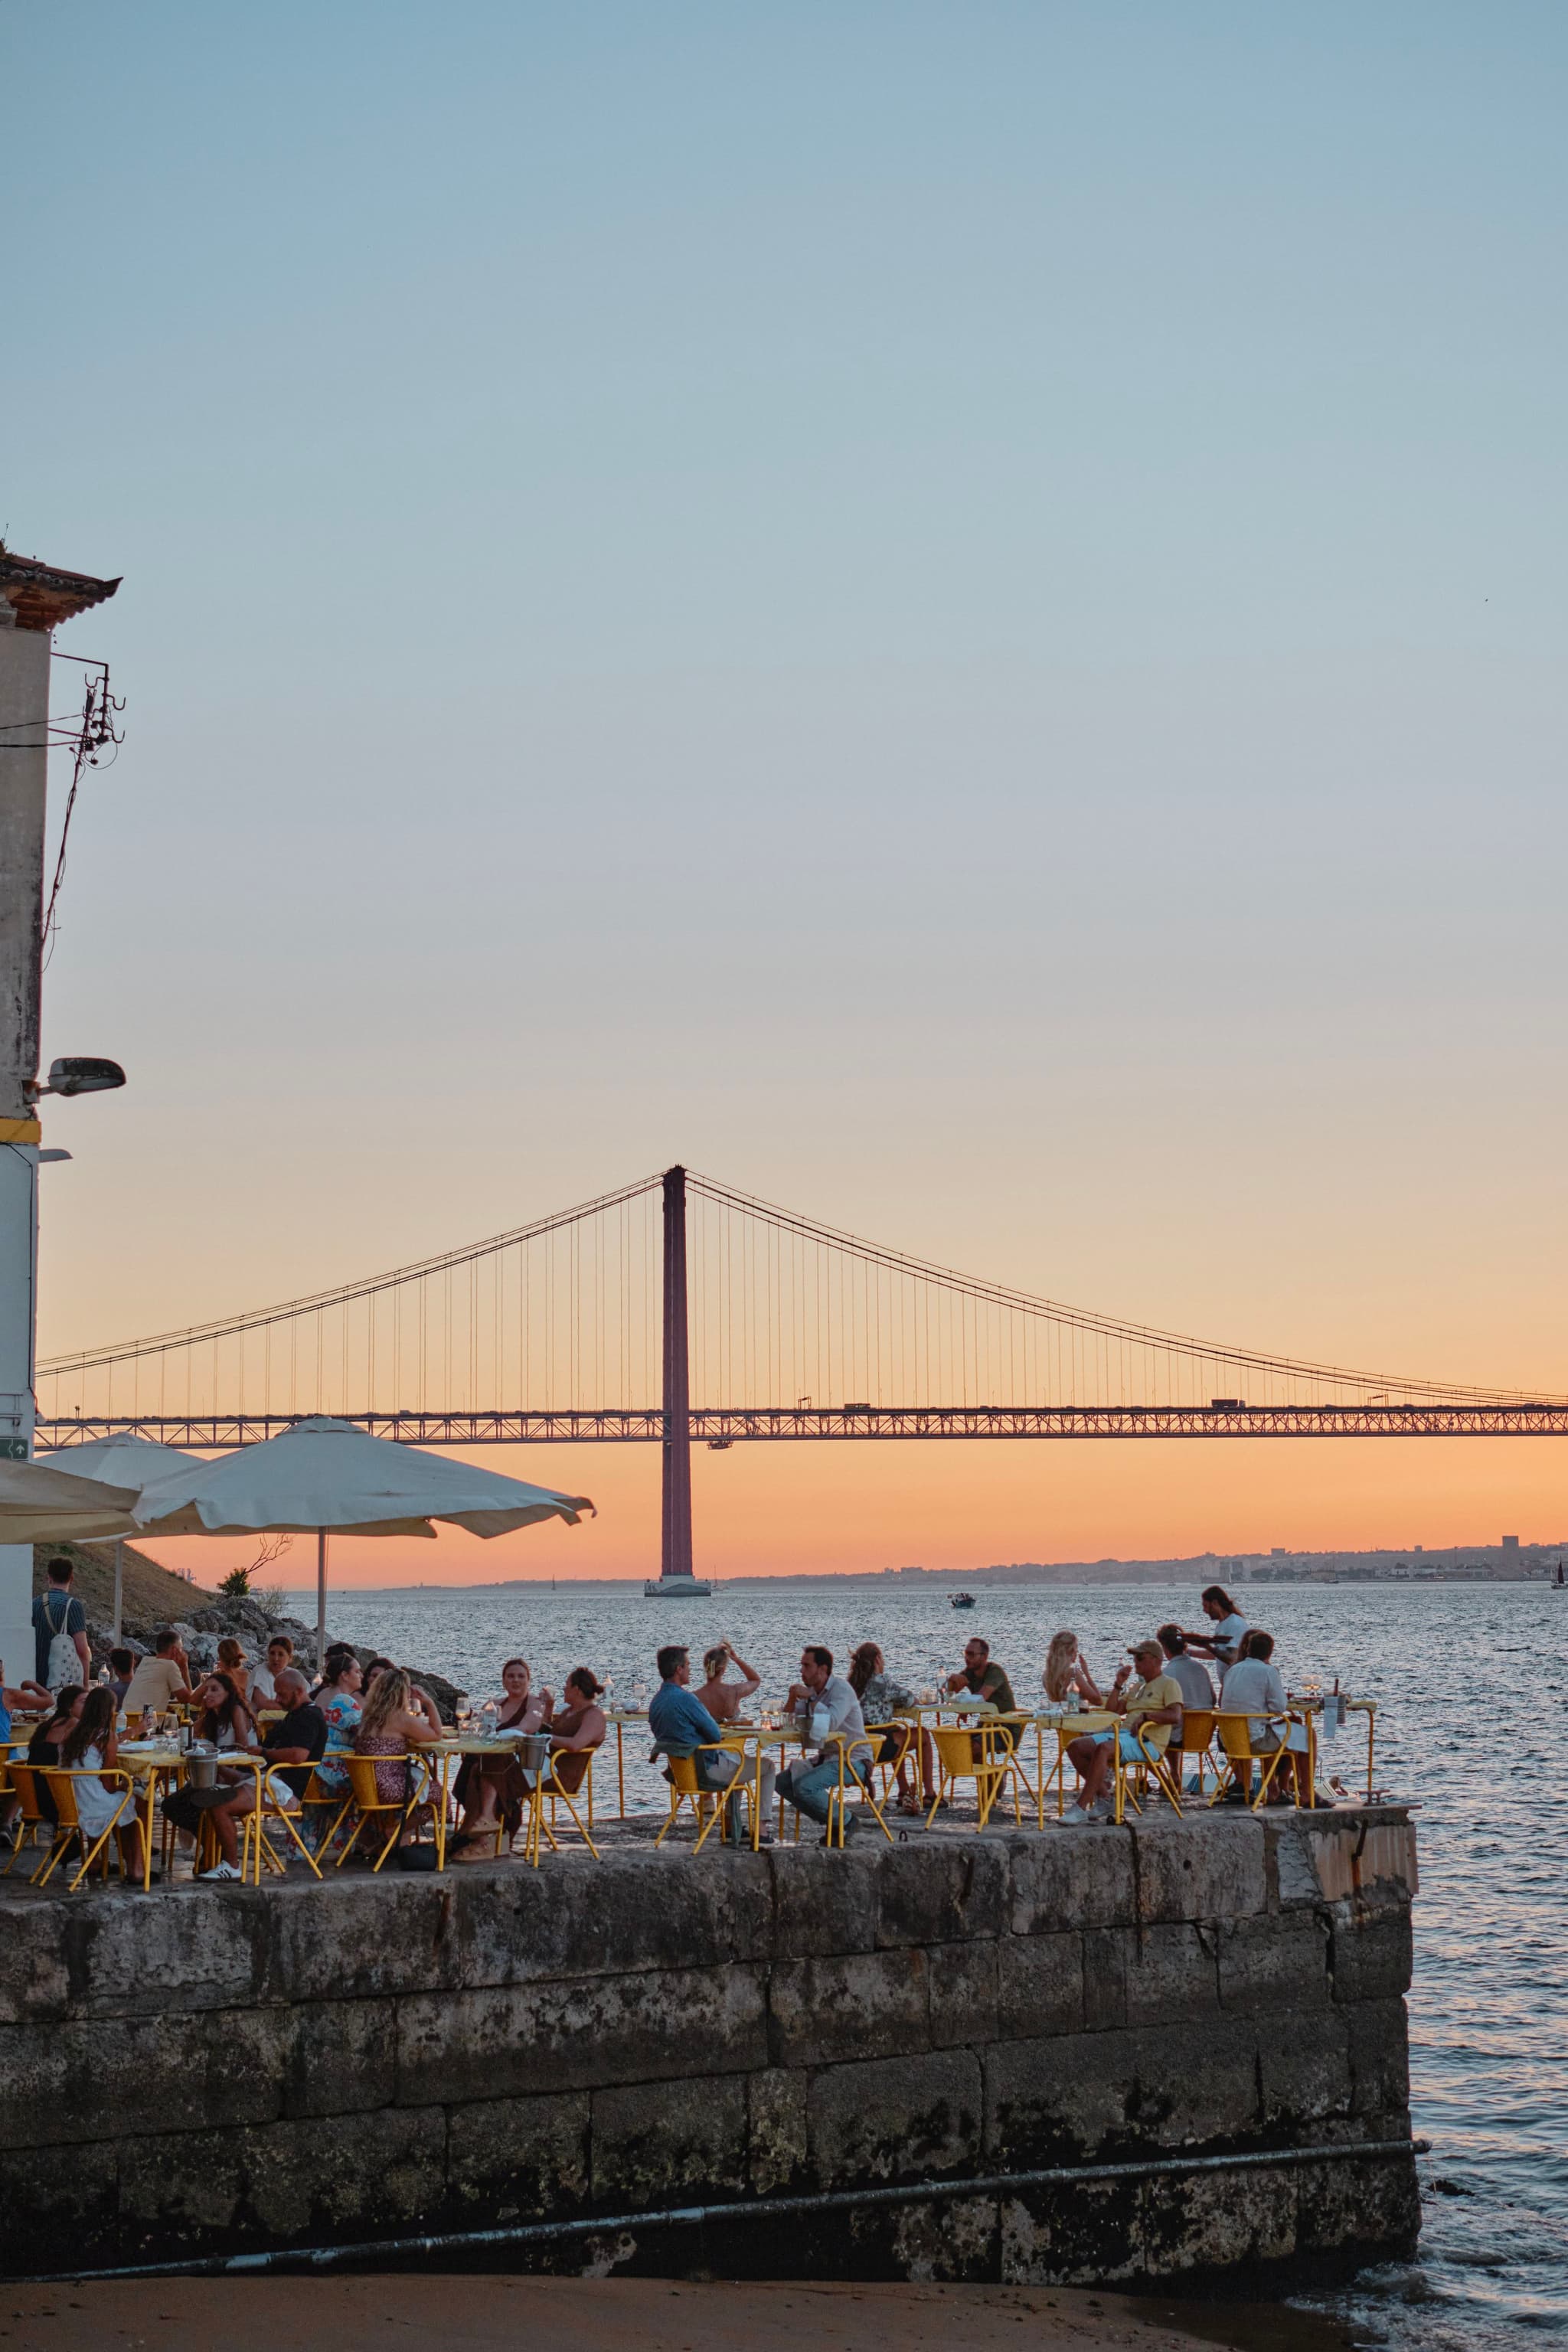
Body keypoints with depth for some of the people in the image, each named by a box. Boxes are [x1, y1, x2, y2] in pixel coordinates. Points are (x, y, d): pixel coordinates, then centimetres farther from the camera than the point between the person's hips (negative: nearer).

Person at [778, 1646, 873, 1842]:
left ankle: (845, 1821, -5)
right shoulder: (811, 1690, 9)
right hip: (826, 1757, 9)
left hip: (852, 1761, -9)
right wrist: (792, 1698, -9)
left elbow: (831, 1723, -32)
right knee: (782, 1782, -1)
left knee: (804, 1786, -26)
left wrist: (810, 1698, -24)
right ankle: (831, 1822, 5)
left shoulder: (841, 1689, -16)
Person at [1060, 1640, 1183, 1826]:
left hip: (1147, 1742, -9)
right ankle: (1102, 1798, -8)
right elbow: (1112, 1710, 25)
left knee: (1103, 1749, -37)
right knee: (1075, 1747, -9)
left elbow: (1175, 1716, -12)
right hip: (1124, 1734, 9)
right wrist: (1118, 1685, 15)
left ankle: (1080, 1807, -38)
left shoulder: (1169, 1684, 4)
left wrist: (1146, 1716, -20)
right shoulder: (1138, 1687, 29)